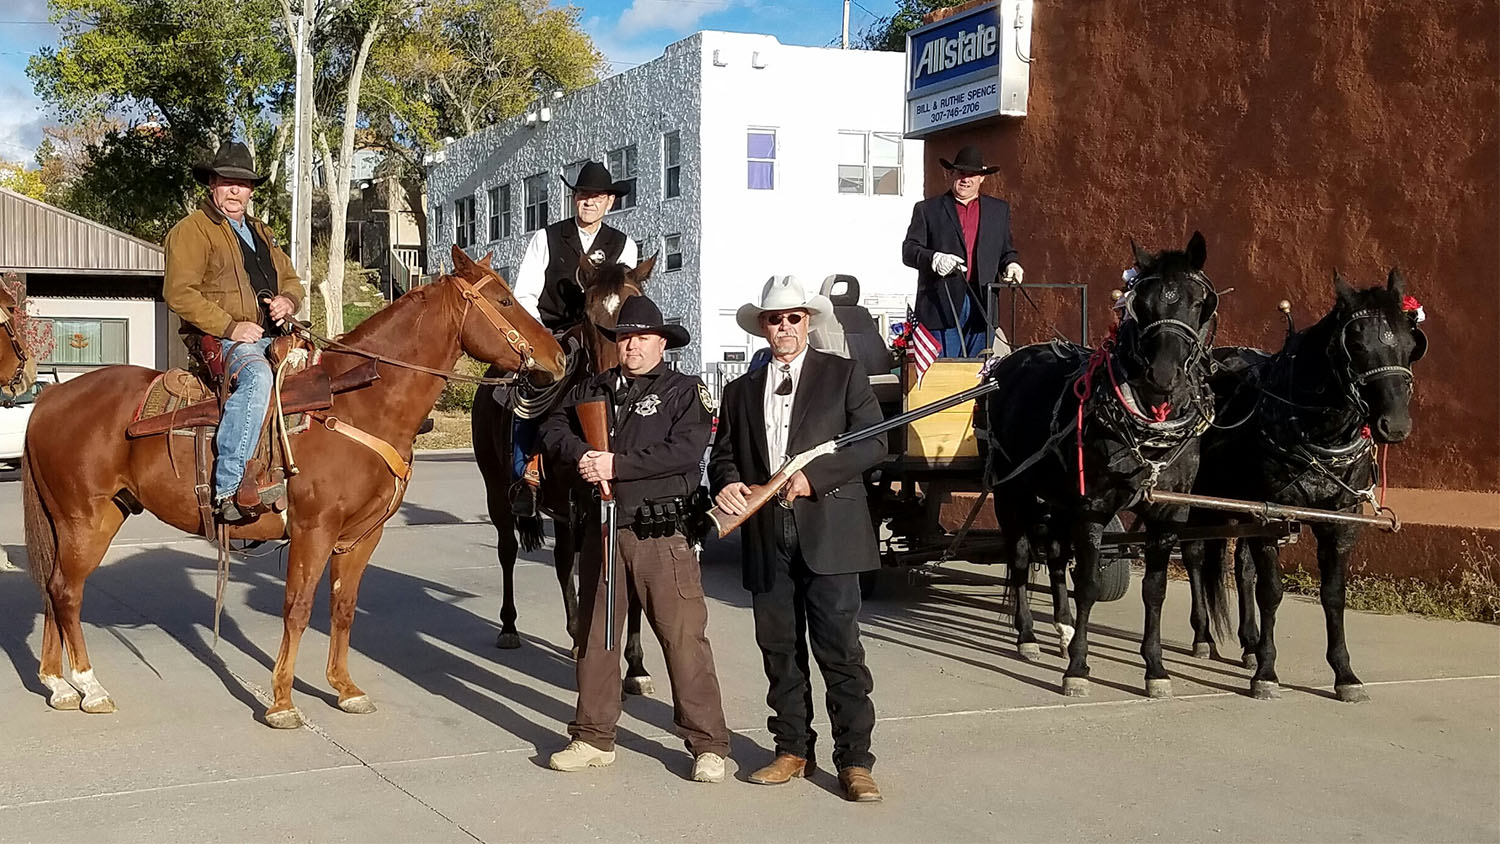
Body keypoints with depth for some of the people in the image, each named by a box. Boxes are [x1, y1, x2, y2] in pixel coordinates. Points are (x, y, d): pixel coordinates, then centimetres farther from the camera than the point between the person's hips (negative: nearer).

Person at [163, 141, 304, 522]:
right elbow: (179, 292, -11)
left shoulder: (261, 233, 26)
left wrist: (288, 300, 3)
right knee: (256, 374, -38)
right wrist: (231, 327, -19)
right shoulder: (192, 230, 0)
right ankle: (228, 487, -44)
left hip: (270, 338, 9)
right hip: (219, 341, -8)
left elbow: (291, 279, 29)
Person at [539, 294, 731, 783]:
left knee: (683, 636, -4)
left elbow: (685, 451, -15)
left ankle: (708, 744, 4)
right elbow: (553, 430, 6)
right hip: (602, 527, 5)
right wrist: (581, 455, -15)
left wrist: (618, 464, -17)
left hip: (661, 530, -5)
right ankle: (594, 738, 25)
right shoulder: (592, 390, 14)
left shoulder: (684, 391, -1)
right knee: (595, 636, 12)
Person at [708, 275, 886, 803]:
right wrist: (726, 483, -7)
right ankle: (793, 750, 21)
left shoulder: (844, 375, 5)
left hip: (828, 532, -4)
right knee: (780, 651, 10)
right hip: (766, 537, 4)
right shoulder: (741, 391, 17)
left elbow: (873, 444, -3)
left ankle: (854, 761, 1)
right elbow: (723, 456, 17)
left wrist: (814, 476, -15)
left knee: (840, 649, -5)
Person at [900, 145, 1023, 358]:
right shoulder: (927, 210, 10)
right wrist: (934, 259, -17)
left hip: (982, 308, 3)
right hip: (942, 306, -2)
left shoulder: (999, 209, 20)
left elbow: (1006, 250, 22)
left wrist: (1009, 264, -1)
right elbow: (909, 251, 2)